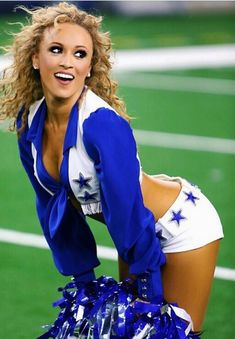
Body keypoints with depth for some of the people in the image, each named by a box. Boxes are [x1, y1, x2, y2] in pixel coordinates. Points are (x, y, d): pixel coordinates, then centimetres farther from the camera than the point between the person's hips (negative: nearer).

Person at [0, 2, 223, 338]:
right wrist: (82, 277, 5)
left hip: (183, 226, -7)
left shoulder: (103, 124, -33)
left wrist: (149, 292, -22)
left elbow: (127, 212, -28)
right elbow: (54, 204, 1)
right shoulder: (29, 120, -11)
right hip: (140, 228, 7)